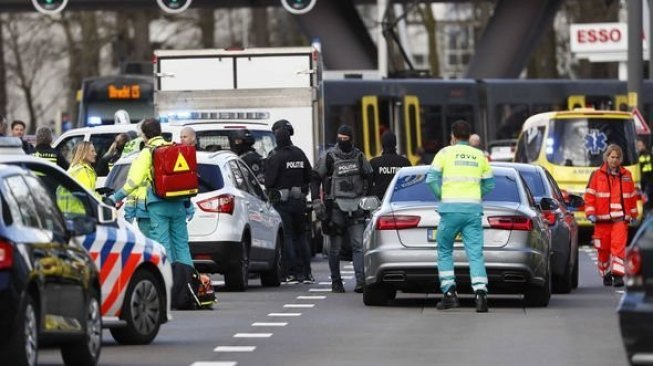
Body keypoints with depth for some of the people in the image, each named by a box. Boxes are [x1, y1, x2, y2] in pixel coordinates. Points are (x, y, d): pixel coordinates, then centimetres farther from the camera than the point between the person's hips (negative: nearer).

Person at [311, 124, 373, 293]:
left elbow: (369, 177, 21)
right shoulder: (329, 157, -1)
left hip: (356, 207, 2)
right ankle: (336, 282, 13)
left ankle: (361, 281, -12)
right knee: (335, 248, 4)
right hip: (336, 206, -2)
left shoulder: (359, 157, 9)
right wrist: (316, 201, -5)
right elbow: (315, 178, 3)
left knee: (359, 246, -7)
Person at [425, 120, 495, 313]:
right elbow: (489, 185, 15)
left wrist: (441, 196, 10)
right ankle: (480, 293, -18)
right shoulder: (480, 156, 13)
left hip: (451, 208, -2)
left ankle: (449, 292, 5)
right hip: (474, 208, 2)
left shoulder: (445, 153, 4)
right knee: (475, 253, -2)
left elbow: (432, 179, -3)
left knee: (445, 251, 13)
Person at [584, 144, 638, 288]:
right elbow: (590, 195, 1)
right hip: (602, 219, 0)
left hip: (620, 218, 0)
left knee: (618, 246, -13)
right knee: (603, 249, 6)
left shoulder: (626, 175, 11)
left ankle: (618, 275, -16)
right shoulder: (597, 175, 3)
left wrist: (633, 215, 18)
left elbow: (632, 196, 17)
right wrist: (590, 213, -7)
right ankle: (606, 274, 22)